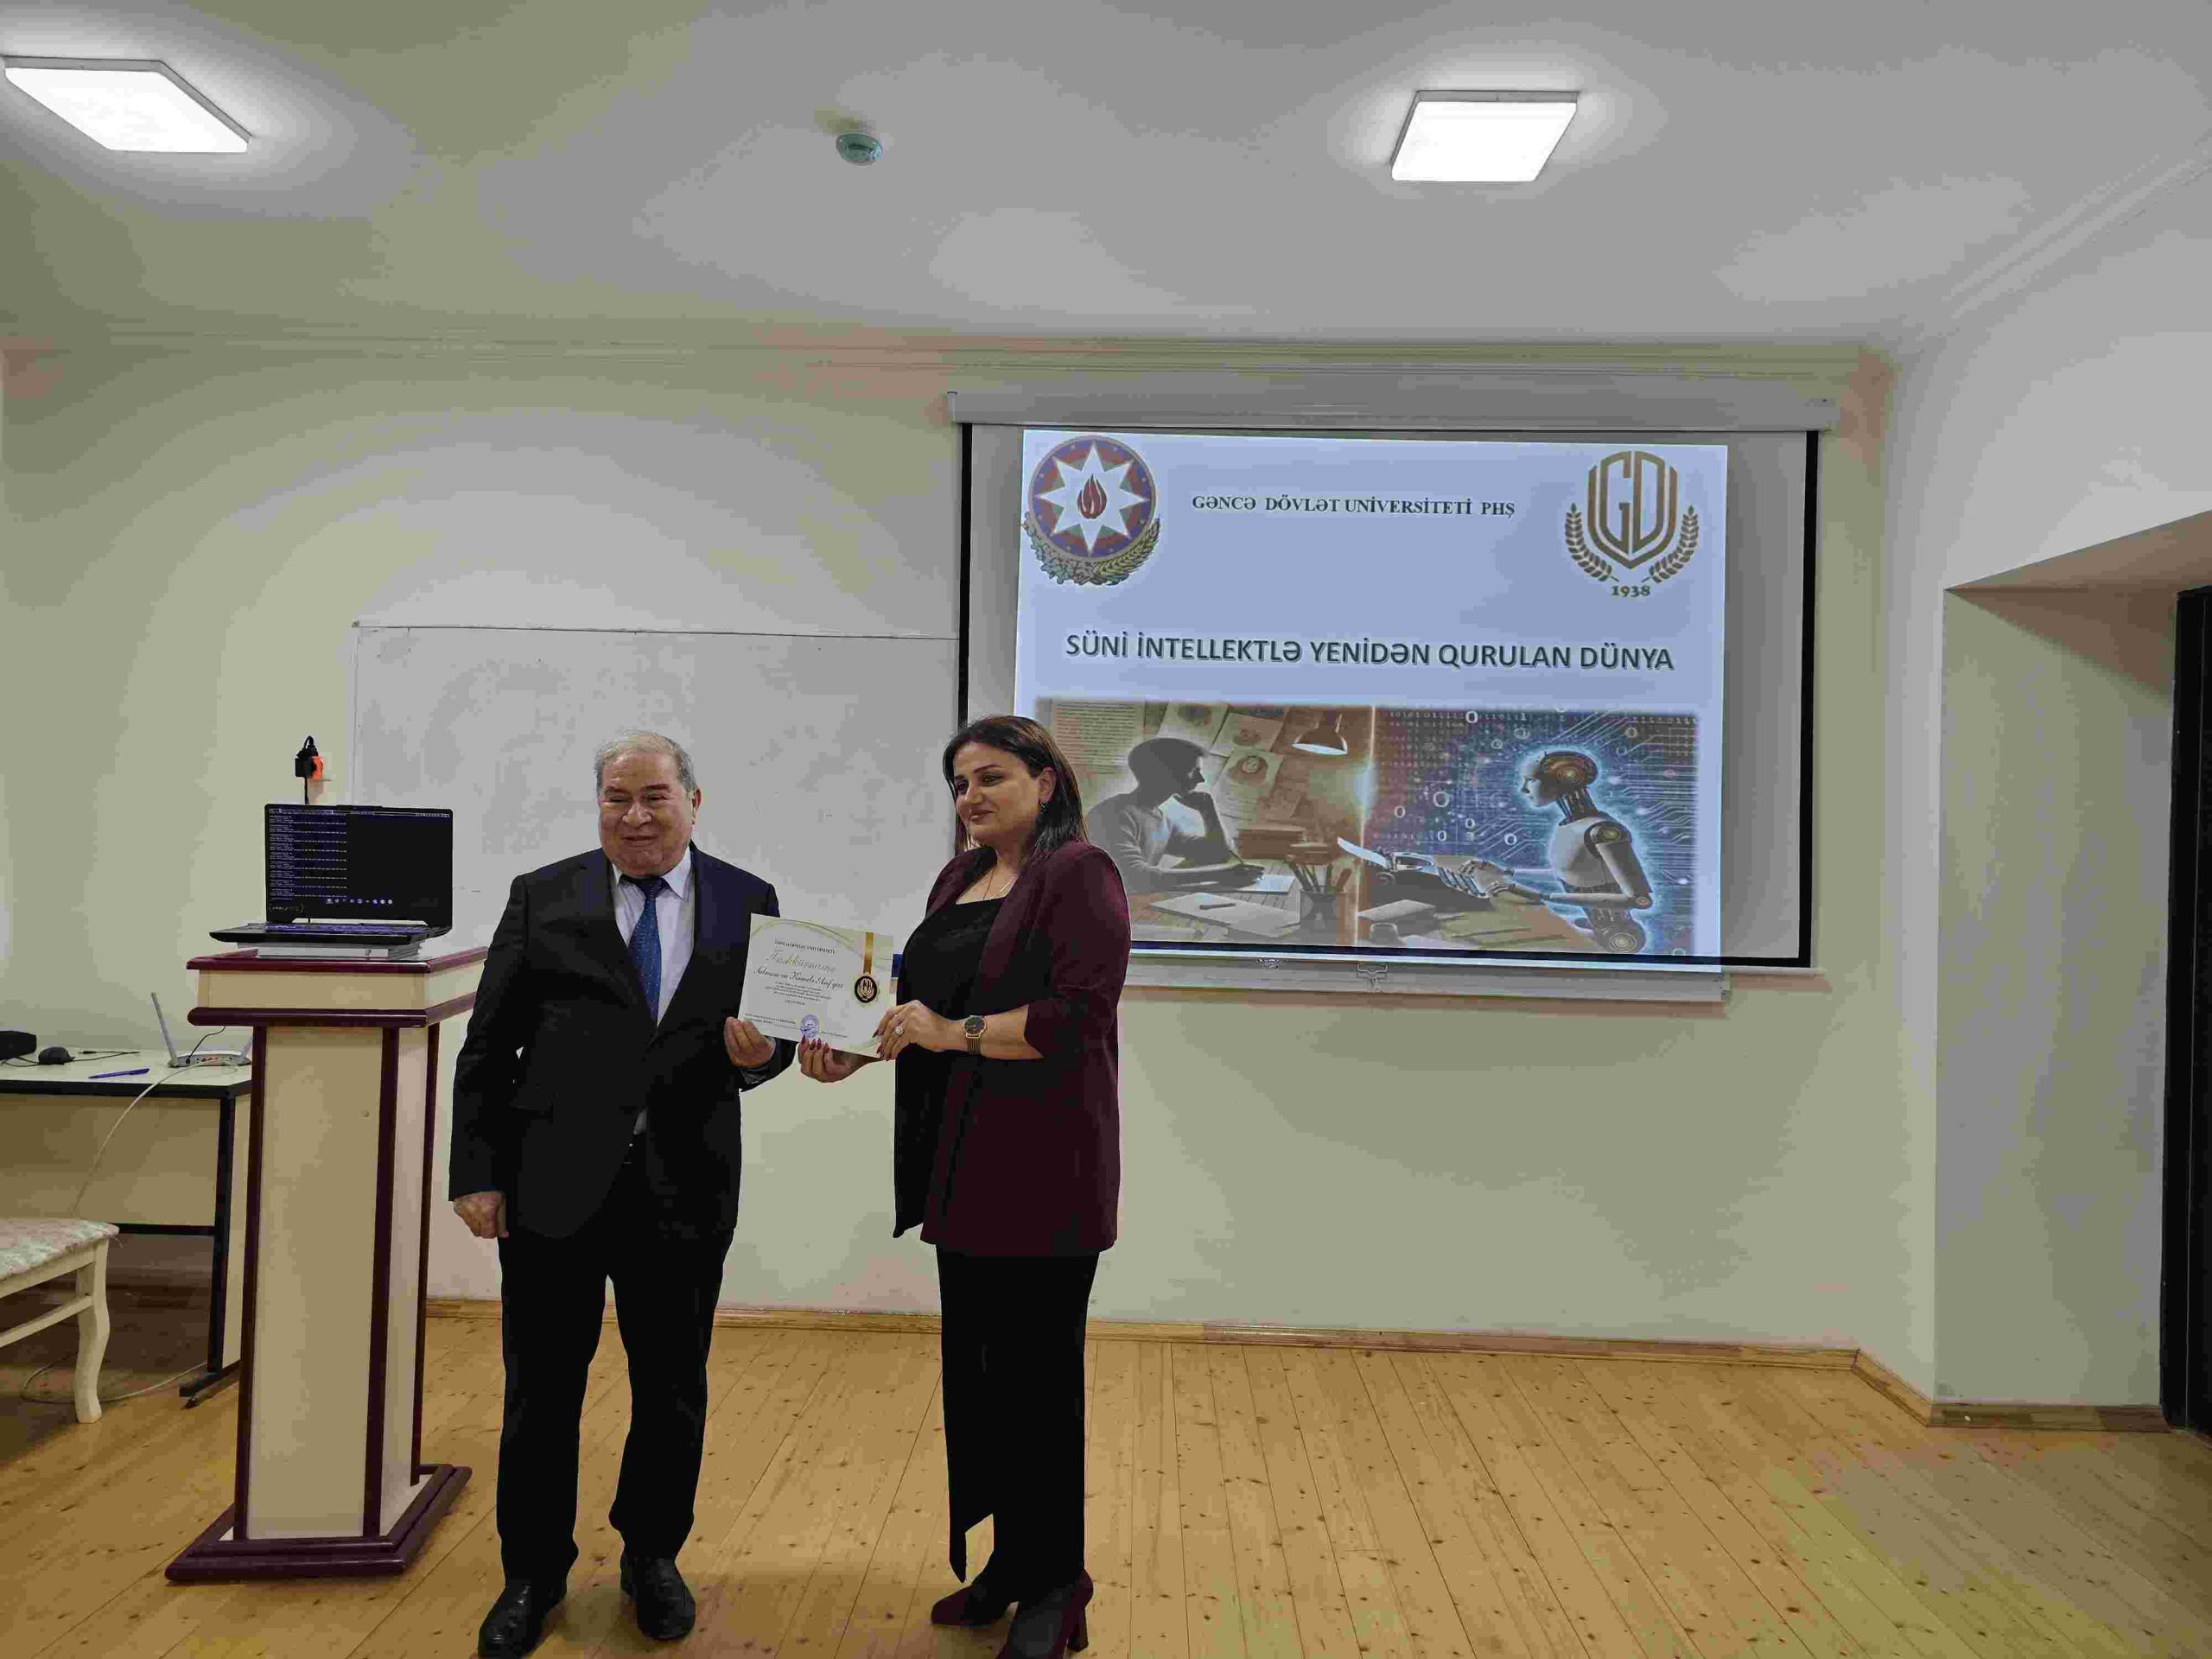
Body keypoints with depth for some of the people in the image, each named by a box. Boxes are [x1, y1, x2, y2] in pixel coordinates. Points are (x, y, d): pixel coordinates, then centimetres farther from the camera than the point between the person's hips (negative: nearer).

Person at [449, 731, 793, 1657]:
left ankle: (651, 1557, 37)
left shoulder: (748, 904, 3)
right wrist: (477, 1173, -4)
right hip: (553, 1187, -1)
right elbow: (486, 1050, 1)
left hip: (685, 1190, 1)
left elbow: (771, 1031, 6)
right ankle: (534, 1573, 34)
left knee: (673, 1393, 14)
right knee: (541, 1393, 12)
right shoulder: (541, 899, 1)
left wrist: (757, 1055, -17)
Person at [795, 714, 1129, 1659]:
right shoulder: (959, 880, 14)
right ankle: (1007, 1565, 31)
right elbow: (928, 1002, 17)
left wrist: (957, 1033, -20)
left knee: (1036, 1375, 3)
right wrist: (855, 1051, 3)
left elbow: (1079, 1012, -20)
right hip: (965, 1165, 8)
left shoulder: (1078, 873, -10)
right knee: (973, 1368, 14)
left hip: (1044, 1171, -8)